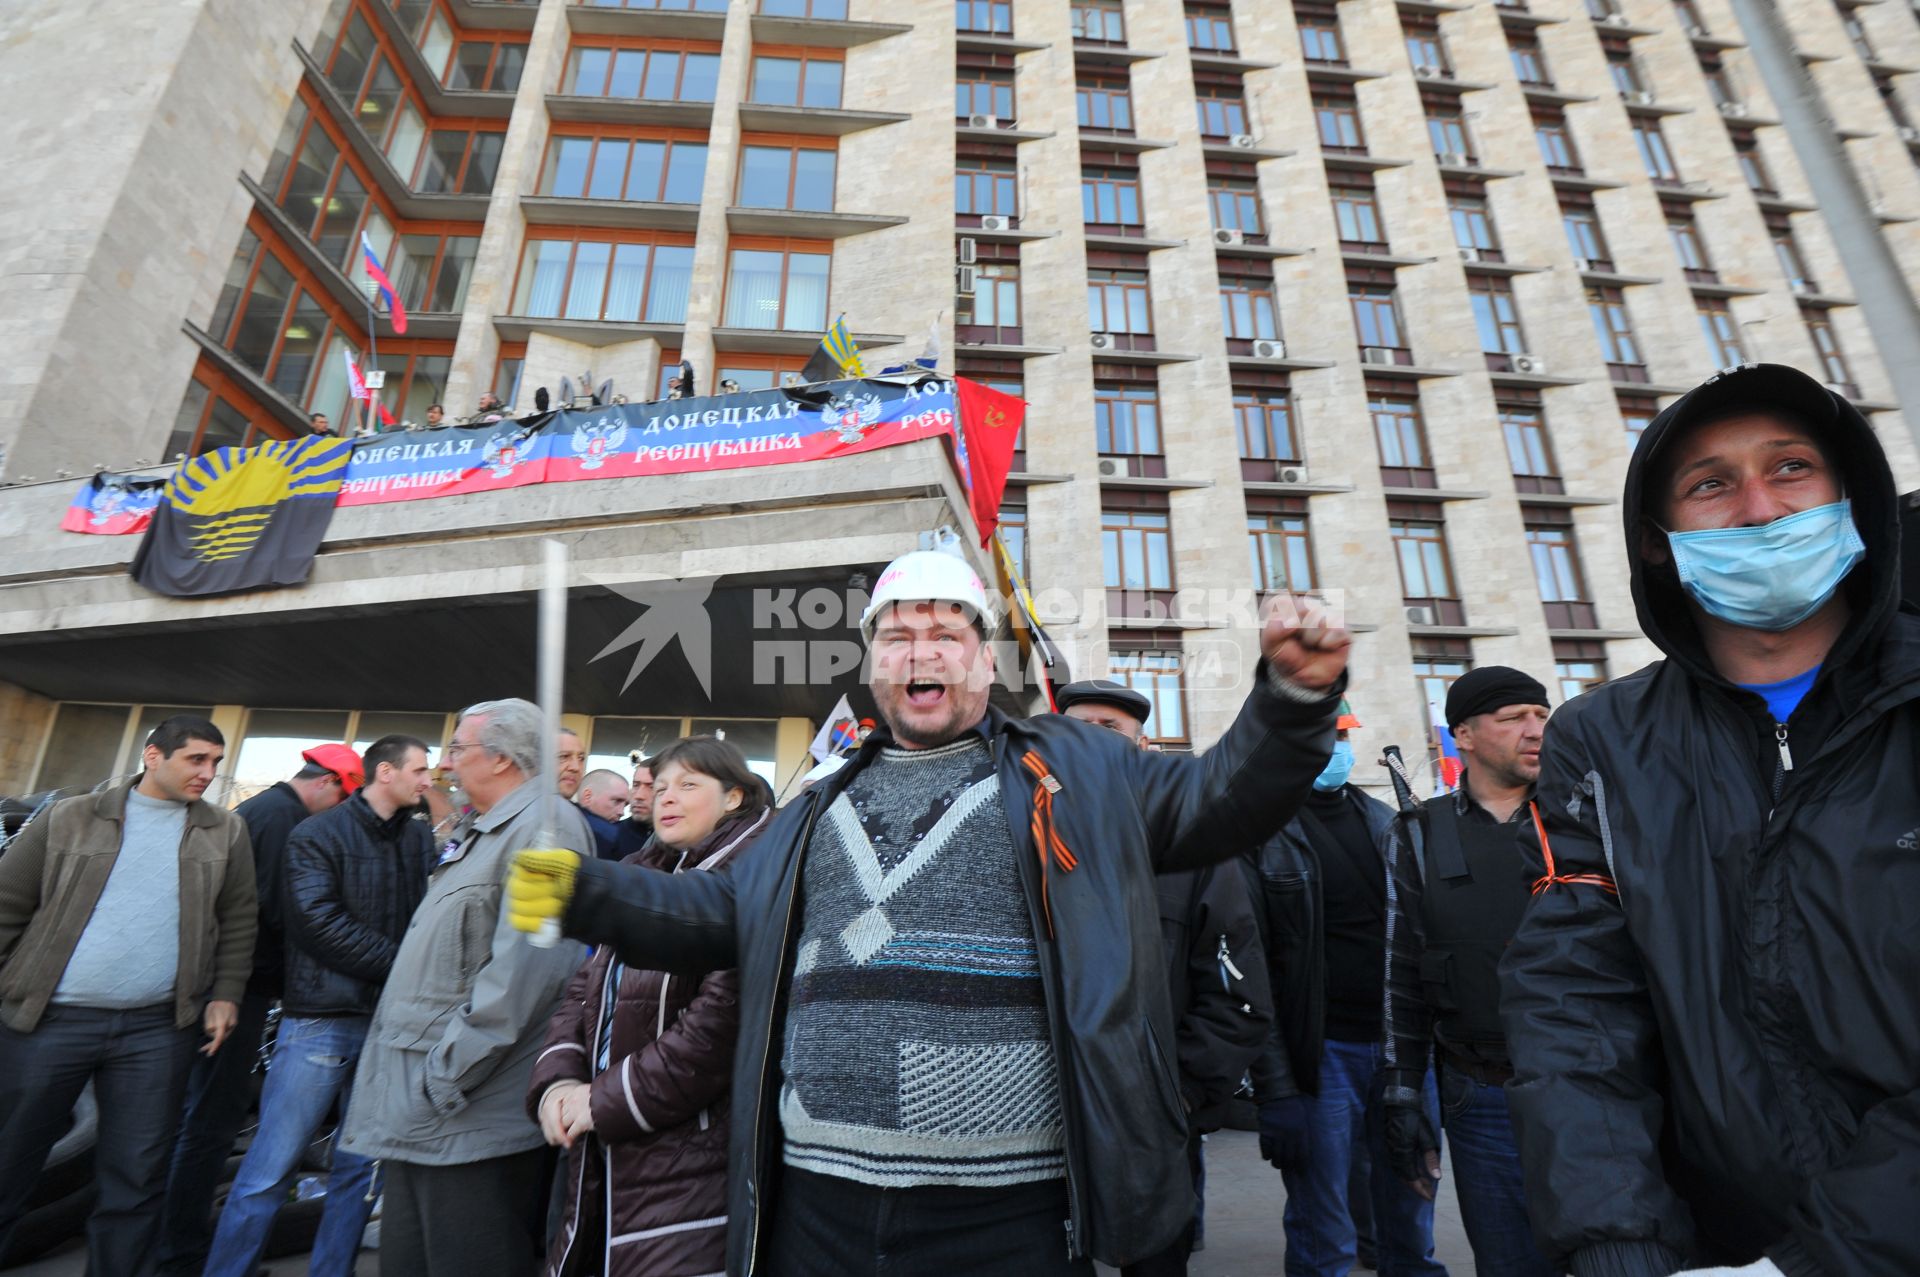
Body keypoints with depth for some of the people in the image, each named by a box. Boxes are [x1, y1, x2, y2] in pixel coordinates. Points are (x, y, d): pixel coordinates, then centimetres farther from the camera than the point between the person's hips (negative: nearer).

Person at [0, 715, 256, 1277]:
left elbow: (238, 922, 6)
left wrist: (226, 994, -1)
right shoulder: (70, 819, 0)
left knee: (136, 1183, 9)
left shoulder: (225, 832, 4)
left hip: (157, 1028, 1)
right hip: (48, 1019, -1)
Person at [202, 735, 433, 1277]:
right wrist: (402, 964, -13)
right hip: (323, 1020, -4)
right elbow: (321, 923, -13)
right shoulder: (319, 834, -4)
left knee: (362, 1168, 11)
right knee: (270, 1170, 1)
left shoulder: (421, 838, 8)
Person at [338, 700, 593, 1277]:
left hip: (470, 1119, -10)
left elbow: (523, 969, -26)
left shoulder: (543, 827, -18)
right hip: (419, 1109, 10)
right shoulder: (480, 833, 17)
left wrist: (446, 1073, -21)